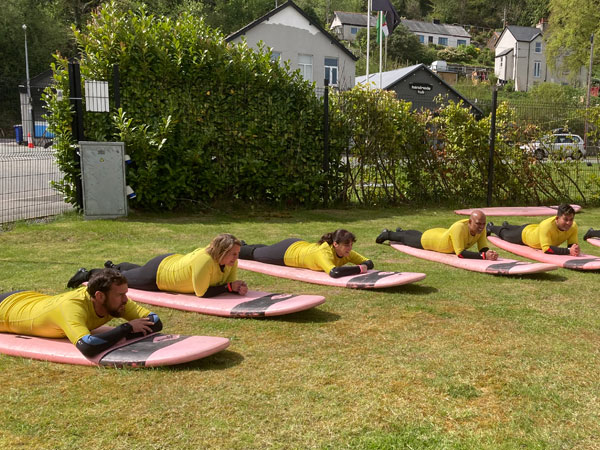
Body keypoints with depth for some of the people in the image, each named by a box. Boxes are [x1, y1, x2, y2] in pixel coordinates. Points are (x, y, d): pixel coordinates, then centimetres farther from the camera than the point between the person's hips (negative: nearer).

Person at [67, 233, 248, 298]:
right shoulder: (204, 260, -43)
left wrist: (238, 287, -30)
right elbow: (201, 293, -39)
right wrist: (230, 286, -36)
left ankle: (115, 266, 66)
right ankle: (89, 274, 43)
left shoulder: (231, 261, -19)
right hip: (158, 272, -7)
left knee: (138, 271, 39)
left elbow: (231, 280, -7)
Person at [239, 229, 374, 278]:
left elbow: (369, 263, -18)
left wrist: (365, 265, -40)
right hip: (287, 251, -7)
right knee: (254, 254, 23)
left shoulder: (346, 253, -24)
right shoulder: (324, 253, -44)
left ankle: (241, 245, 62)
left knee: (263, 251, 35)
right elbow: (334, 272, -61)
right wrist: (358, 269, -53)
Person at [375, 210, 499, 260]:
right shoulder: (459, 228, -48)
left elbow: (483, 248, -28)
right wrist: (483, 256, -58)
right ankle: (388, 234, 56)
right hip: (427, 238, -6)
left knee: (417, 235, 38)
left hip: (443, 234, 6)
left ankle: (401, 231, 70)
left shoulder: (481, 228, -29)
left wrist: (488, 253, -50)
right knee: (406, 239, 26)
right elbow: (460, 253, -50)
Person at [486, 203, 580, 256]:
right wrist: (568, 251, -64)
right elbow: (546, 249, -55)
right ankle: (491, 227, 64)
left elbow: (573, 244, -32)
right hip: (525, 232, -5)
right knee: (505, 235, 30)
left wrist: (574, 249, -56)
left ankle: (506, 225, 76)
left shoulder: (573, 226, -37)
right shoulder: (546, 225, -53)